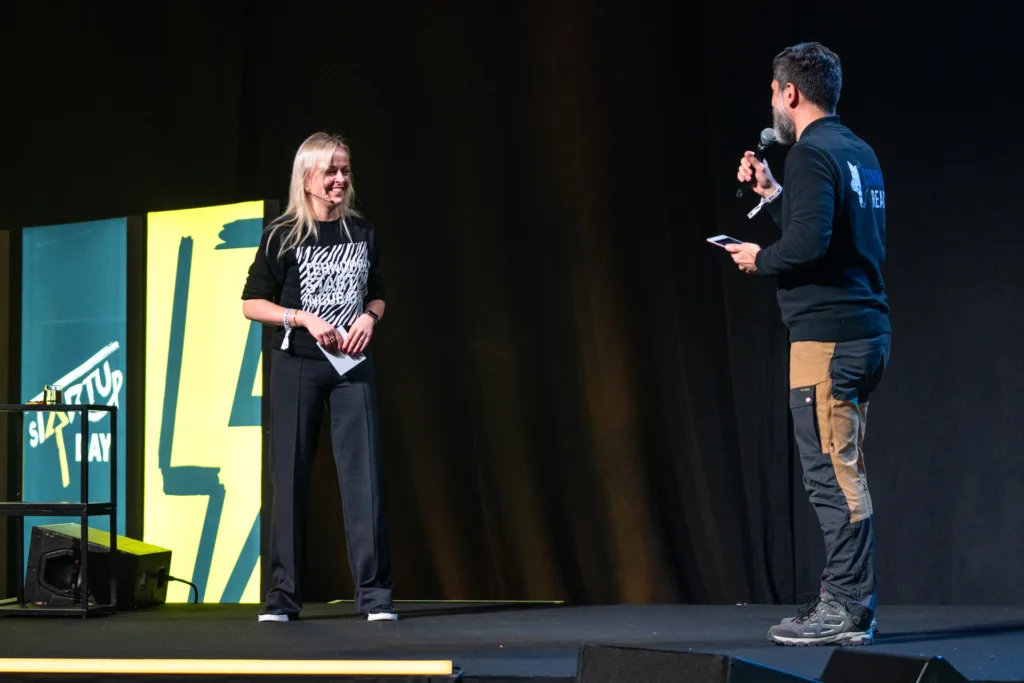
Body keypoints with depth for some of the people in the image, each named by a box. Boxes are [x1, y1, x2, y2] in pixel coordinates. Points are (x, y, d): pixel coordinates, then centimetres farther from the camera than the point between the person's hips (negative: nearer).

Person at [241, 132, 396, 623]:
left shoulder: (363, 233, 7)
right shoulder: (283, 235, -2)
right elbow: (252, 304, -1)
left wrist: (369, 318, -4)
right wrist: (305, 318, -13)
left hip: (352, 365, 2)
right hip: (296, 365, -2)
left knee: (363, 473, -5)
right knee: (290, 476, 1)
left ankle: (374, 594, -2)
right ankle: (282, 596, 8)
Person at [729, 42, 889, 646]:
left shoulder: (810, 154, -11)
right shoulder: (859, 152, 19)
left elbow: (809, 244, -23)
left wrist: (760, 260, -5)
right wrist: (772, 195, 24)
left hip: (827, 335, -10)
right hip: (866, 330, 10)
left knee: (833, 472, -7)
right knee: (844, 471, 14)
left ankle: (846, 608, -6)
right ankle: (848, 603, 18)